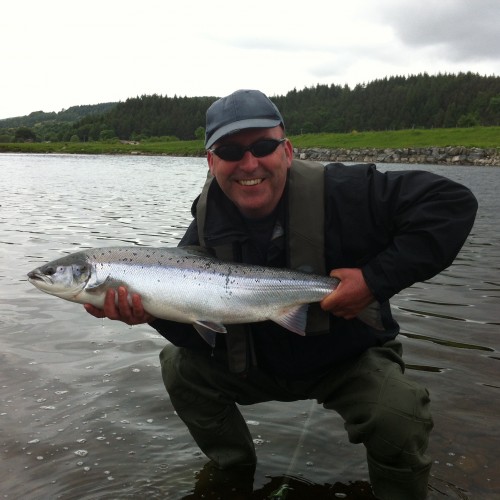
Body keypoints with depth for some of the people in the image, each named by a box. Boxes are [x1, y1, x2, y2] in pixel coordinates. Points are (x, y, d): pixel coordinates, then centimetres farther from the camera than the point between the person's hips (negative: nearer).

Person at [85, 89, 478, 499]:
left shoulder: (343, 193, -25)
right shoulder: (207, 224, -12)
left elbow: (453, 203, -27)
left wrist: (377, 278, -33)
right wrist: (156, 310, -33)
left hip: (350, 361, -4)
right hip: (258, 364, 4)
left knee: (399, 415, -31)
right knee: (179, 364, -6)